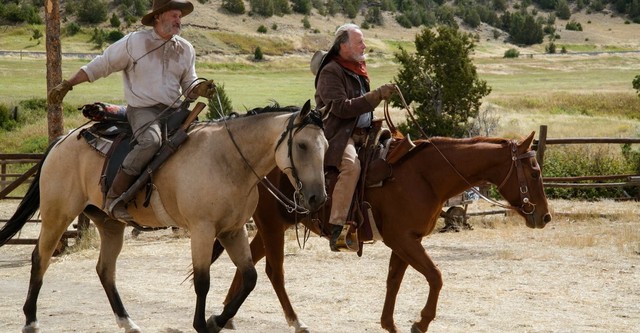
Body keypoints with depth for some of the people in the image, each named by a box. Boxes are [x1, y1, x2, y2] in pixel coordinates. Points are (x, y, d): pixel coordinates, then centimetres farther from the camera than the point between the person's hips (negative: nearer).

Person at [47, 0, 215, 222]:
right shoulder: (134, 42, -1)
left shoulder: (186, 49, 12)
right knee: (151, 140, -37)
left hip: (174, 110, 5)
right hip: (142, 110, -5)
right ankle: (113, 197, -31)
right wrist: (66, 85, 2)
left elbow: (189, 86, 18)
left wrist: (201, 89, -7)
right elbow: (99, 66, 5)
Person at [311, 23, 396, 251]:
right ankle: (337, 228, -38)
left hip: (361, 133, 9)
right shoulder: (331, 72, -9)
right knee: (351, 165, -34)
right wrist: (377, 96, -22)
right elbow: (341, 107, -21)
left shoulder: (358, 69, 19)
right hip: (337, 134, -9)